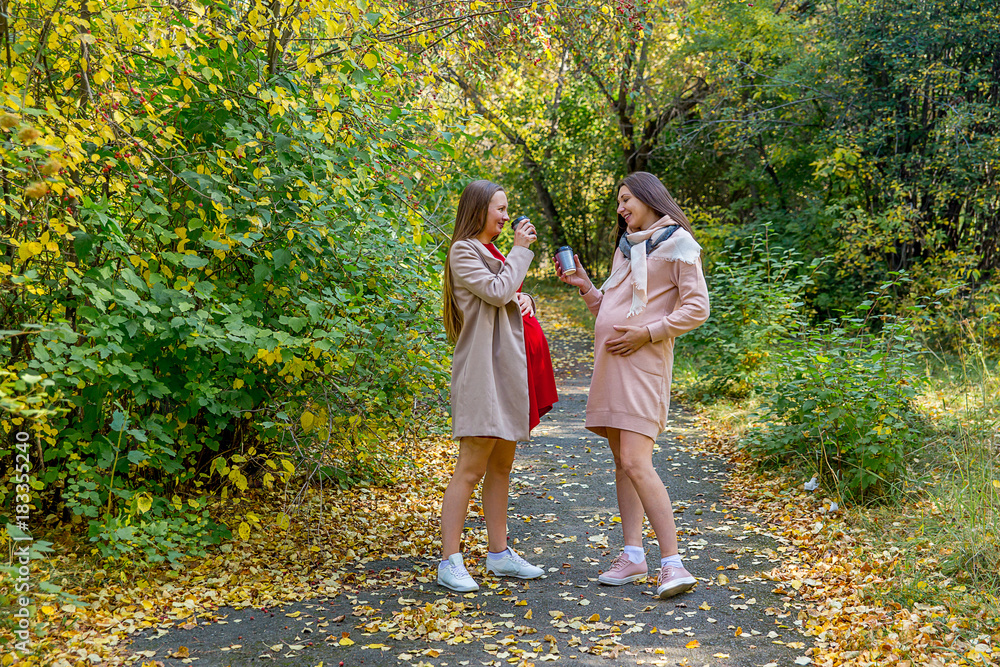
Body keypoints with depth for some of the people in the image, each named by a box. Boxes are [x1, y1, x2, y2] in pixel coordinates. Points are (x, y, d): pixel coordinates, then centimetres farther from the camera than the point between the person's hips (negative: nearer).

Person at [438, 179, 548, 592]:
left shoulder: (490, 252, 20)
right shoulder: (463, 251, -7)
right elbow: (497, 291, -18)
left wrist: (522, 299, 6)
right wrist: (521, 250, -8)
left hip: (506, 368, 10)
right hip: (481, 369, -10)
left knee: (501, 466, 12)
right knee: (471, 469, -11)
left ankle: (499, 553, 19)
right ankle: (449, 562, -7)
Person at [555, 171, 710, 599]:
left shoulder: (677, 243, -2)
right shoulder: (626, 247, 21)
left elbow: (696, 309, -9)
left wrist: (646, 333, -15)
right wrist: (584, 286, 11)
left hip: (643, 362, -8)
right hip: (610, 362, 8)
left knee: (636, 463, -17)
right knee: (621, 460, 8)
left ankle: (672, 564, -17)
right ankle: (633, 555, 14)